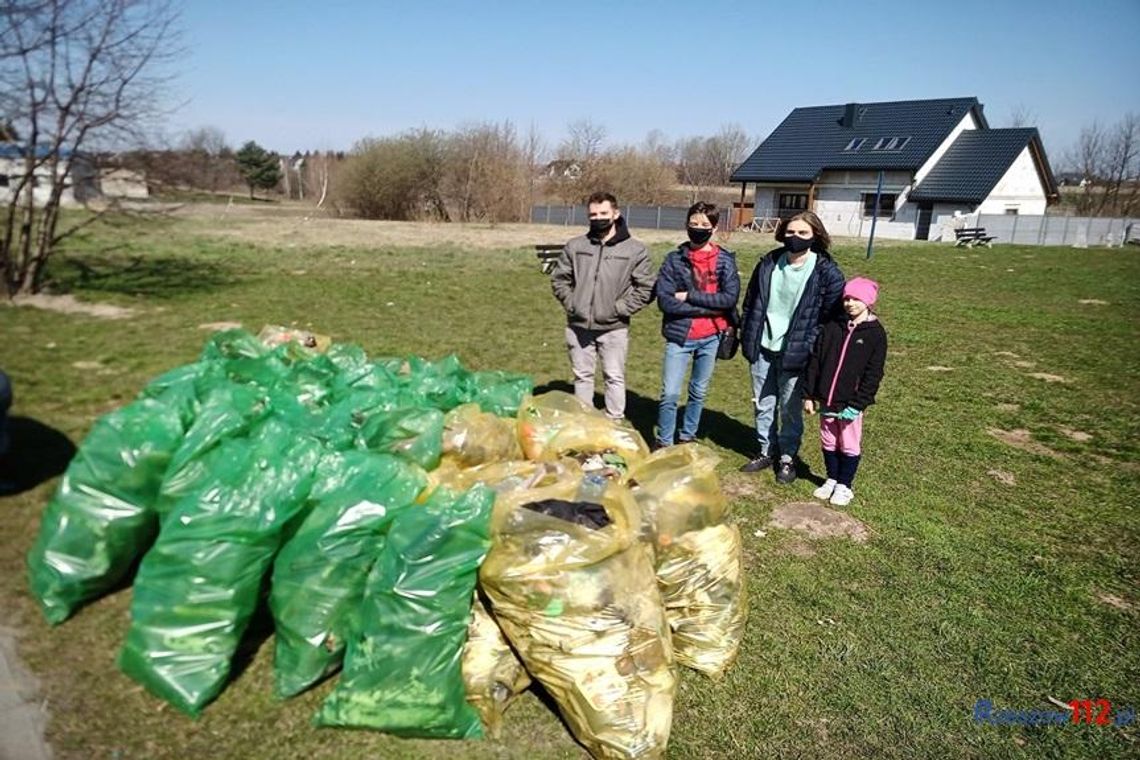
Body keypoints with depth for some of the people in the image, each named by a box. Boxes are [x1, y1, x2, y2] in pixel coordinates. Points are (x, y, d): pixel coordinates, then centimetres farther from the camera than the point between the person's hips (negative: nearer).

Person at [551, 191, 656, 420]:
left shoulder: (635, 250, -5)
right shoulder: (575, 246, 3)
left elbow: (645, 288, -3)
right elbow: (559, 278, 11)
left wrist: (620, 308, -9)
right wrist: (571, 303, 0)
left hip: (614, 328, -3)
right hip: (578, 326, 3)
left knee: (614, 377, 7)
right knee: (582, 376, 14)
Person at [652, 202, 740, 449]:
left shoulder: (725, 260, 1)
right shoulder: (675, 259, -2)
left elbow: (730, 297, -11)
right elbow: (665, 301, -12)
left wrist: (690, 296, -15)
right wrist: (709, 307, -14)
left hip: (711, 337, 2)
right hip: (680, 336, -1)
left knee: (699, 393, 14)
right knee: (670, 394, -3)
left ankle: (687, 438, 31)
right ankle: (663, 443, 14)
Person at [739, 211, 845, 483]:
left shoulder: (827, 272, -11)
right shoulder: (769, 263, 2)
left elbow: (830, 317, -9)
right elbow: (750, 301, 10)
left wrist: (812, 352, -12)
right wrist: (747, 338, 6)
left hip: (795, 354, -4)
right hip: (762, 348, 4)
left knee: (790, 409, 7)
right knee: (763, 405, 15)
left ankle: (787, 457, 25)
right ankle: (765, 451, 32)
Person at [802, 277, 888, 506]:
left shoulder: (875, 333, -7)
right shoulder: (832, 327, 2)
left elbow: (873, 374, -9)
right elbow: (815, 361, 4)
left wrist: (857, 404, -15)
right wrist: (809, 394, 0)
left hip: (850, 403, -3)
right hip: (826, 400, 3)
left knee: (849, 445, 9)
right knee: (828, 442, 15)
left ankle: (844, 485, 24)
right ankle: (831, 479, 32)